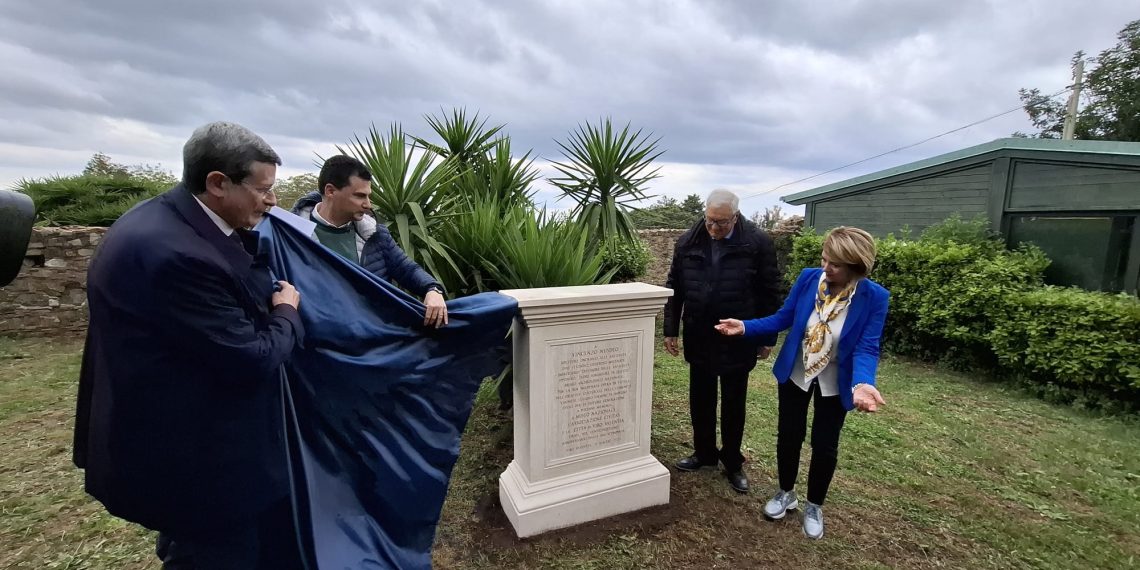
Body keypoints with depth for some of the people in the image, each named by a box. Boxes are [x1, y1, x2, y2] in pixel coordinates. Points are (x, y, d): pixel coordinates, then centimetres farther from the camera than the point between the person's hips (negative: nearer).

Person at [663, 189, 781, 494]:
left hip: (738, 340, -2)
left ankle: (733, 462, 31)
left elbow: (769, 294, -5)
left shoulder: (758, 243, -11)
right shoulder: (687, 242, -3)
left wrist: (767, 337, -3)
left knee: (733, 404, 12)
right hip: (699, 338, 3)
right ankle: (704, 453, 35)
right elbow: (674, 289, 3)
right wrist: (670, 330, 2)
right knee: (700, 400, 15)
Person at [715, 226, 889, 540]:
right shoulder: (809, 278, -16)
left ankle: (814, 506, 37)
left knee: (824, 446, 12)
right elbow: (783, 318, -7)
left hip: (835, 383, -1)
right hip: (794, 374, 2)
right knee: (788, 436, 13)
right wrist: (745, 327, -20)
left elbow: (866, 348, -22)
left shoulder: (874, 297, -21)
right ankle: (786, 493, 39)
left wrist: (862, 383, -41)